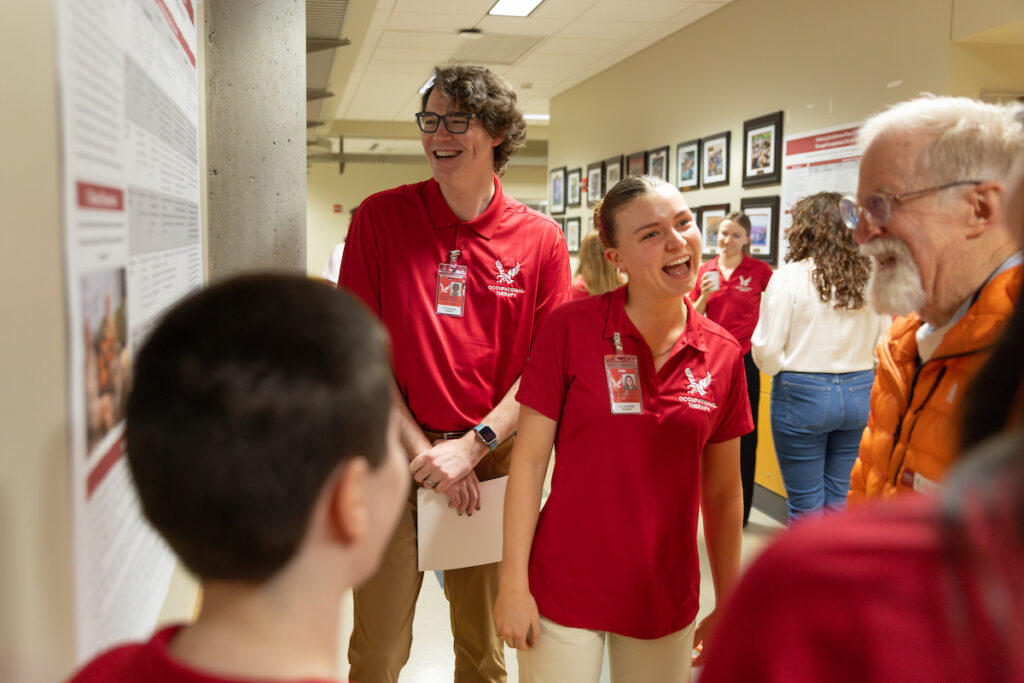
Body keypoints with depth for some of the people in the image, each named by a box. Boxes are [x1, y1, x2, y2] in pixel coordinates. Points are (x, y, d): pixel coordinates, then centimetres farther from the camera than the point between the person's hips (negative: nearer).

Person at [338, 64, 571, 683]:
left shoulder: (541, 239, -1)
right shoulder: (382, 217, -1)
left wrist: (471, 447, -12)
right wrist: (423, 450, -10)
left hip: (494, 460, 1)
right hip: (396, 457, 0)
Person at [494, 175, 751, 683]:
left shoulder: (724, 355, -2)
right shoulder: (570, 328, -12)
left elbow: (723, 492, 5)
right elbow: (529, 459, -9)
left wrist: (728, 606, 9)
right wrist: (513, 583, -11)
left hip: (667, 598, 3)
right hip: (564, 590, -3)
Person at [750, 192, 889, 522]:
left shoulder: (789, 277, -11)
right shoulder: (871, 278, -1)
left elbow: (767, 351, -11)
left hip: (803, 394, -4)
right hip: (860, 393, 4)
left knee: (806, 505, 7)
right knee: (841, 499, 17)